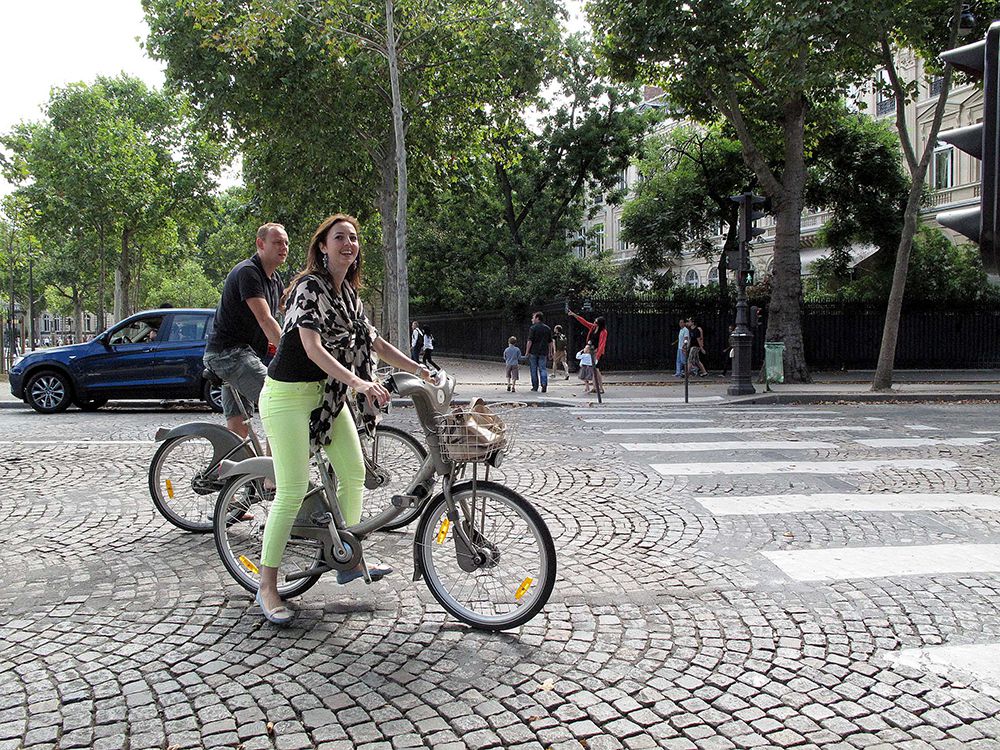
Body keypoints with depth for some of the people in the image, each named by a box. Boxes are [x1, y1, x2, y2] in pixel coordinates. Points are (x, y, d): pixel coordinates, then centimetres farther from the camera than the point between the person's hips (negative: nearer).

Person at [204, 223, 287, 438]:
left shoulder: (275, 279, 16)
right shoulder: (248, 271, -14)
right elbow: (265, 320, -23)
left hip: (244, 354, 10)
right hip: (228, 353, -10)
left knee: (238, 429, 7)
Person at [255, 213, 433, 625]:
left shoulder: (349, 294, 10)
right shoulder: (310, 286, -17)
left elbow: (374, 342, 16)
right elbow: (312, 347, -29)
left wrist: (418, 368, 8)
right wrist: (358, 381, -40)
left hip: (328, 394, 9)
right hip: (289, 395, -9)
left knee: (354, 472, 10)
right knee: (292, 492, -9)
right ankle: (267, 586, 4)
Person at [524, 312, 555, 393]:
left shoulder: (533, 328, -7)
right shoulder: (548, 328, 9)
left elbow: (530, 341, -12)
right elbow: (550, 342, 11)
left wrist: (527, 352, -7)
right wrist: (550, 353, 17)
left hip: (533, 352, -3)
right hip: (543, 352, 3)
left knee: (534, 369, 8)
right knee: (543, 369, 5)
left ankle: (535, 386, 12)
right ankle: (544, 384, -14)